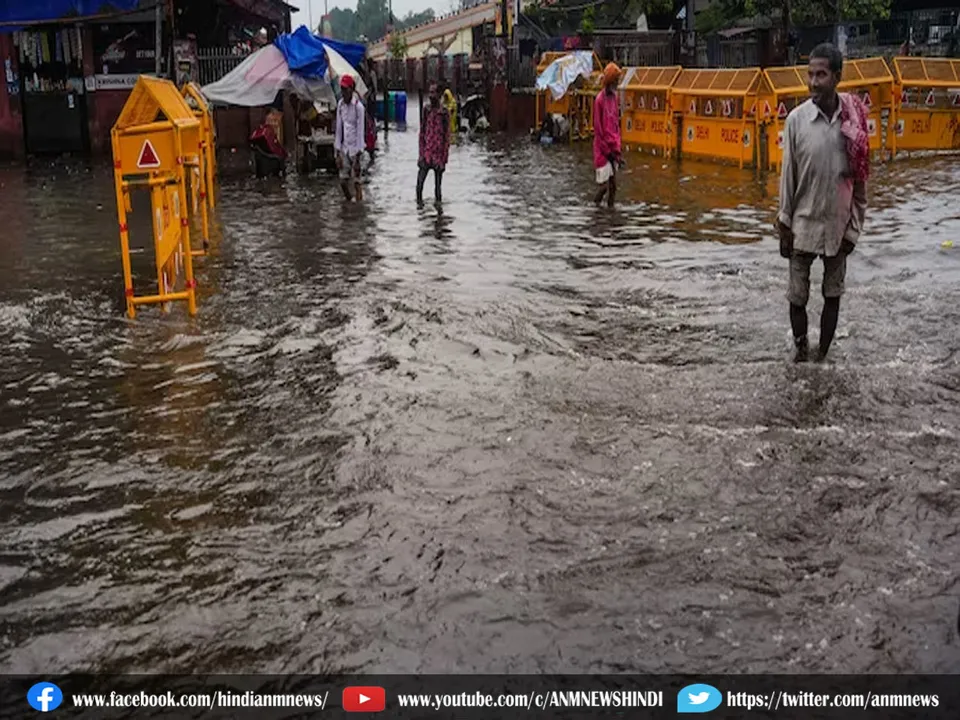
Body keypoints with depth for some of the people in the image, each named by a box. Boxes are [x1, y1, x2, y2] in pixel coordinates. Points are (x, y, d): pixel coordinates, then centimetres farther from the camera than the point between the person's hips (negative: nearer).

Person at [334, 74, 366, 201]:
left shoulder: (358, 106, -12)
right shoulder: (340, 105, 5)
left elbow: (360, 131, -12)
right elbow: (338, 129, 8)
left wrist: (358, 153, -13)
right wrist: (337, 152, 5)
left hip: (355, 148, -5)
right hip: (344, 147, 5)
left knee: (355, 180, -5)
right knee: (343, 180, 6)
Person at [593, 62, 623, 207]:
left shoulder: (614, 97, 9)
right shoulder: (600, 100, -14)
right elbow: (598, 130, -13)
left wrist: (617, 150, 8)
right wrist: (608, 151, -12)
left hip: (612, 150, 7)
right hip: (602, 150, -7)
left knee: (613, 185, 7)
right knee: (604, 185, -8)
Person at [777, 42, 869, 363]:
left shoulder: (853, 119, -6)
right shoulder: (797, 118, -10)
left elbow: (860, 178, 0)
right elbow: (788, 174, -4)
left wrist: (854, 226, -1)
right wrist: (784, 225, -3)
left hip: (839, 224, 1)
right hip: (803, 222, -1)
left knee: (833, 294, 12)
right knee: (797, 296, 5)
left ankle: (822, 355, 25)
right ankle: (801, 350, 24)